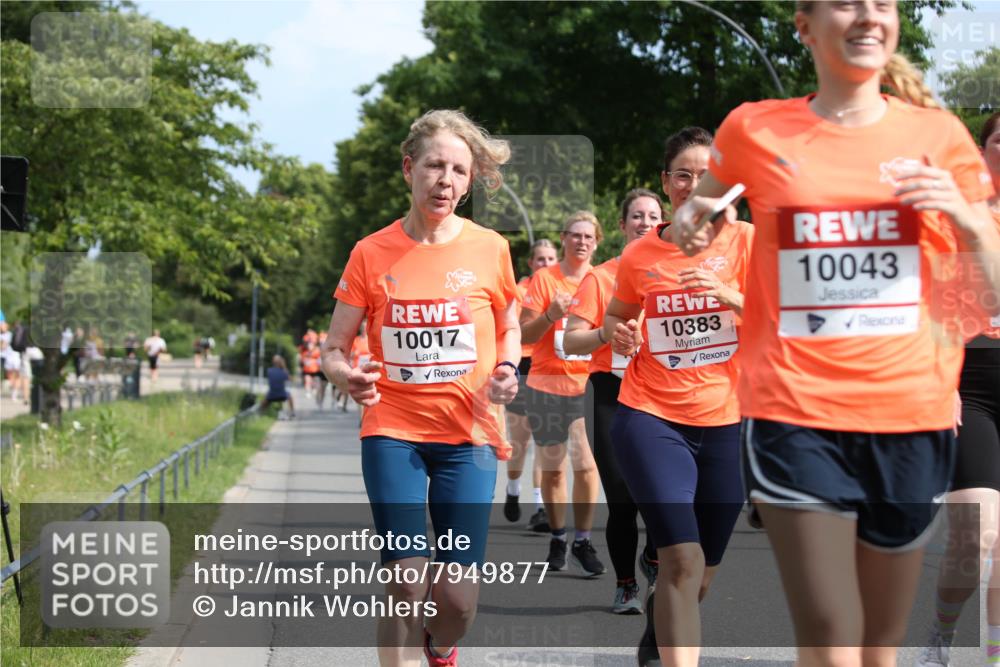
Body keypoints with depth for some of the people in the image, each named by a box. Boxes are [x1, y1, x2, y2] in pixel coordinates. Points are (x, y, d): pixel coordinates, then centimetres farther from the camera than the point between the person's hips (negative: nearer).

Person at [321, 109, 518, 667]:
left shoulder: (490, 249, 1)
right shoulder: (371, 254, -1)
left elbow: (510, 329, 17)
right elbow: (335, 348, 4)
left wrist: (507, 370, -5)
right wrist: (347, 377, -19)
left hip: (468, 434, 1)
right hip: (393, 431, -1)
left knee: (458, 596, -2)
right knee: (408, 581, -12)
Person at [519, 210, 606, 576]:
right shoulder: (544, 278, 0)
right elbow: (523, 334, -2)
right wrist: (550, 316, -19)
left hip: (589, 386, 1)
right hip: (548, 386, -1)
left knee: (587, 465, -10)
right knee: (552, 469, 7)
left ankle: (582, 541, 2)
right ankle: (557, 539, 22)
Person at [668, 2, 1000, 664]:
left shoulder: (937, 132, 6)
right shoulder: (754, 130, 3)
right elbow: (700, 225, 22)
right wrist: (692, 224, -1)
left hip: (911, 410, 2)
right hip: (794, 410, -2)